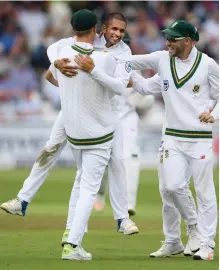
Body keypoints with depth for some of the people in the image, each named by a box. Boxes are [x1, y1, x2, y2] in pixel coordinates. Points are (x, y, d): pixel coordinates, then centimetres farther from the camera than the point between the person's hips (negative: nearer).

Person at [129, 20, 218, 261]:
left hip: (201, 138, -3)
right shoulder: (162, 59, 3)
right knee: (171, 186, -9)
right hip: (173, 137, 3)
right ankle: (192, 223, 18)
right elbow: (128, 61, 8)